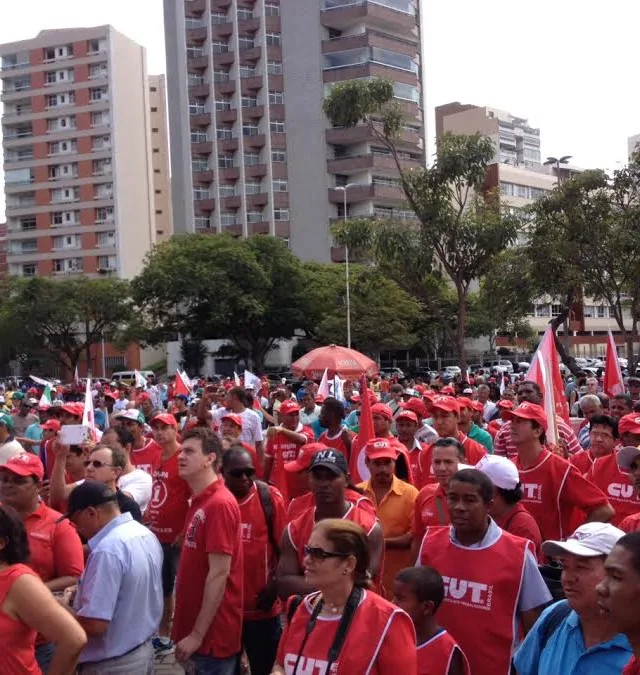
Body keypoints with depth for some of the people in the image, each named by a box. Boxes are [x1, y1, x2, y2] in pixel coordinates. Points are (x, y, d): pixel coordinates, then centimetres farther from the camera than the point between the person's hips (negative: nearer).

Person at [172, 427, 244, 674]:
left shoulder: (219, 504, -19)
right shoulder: (199, 501, 10)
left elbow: (219, 574, -22)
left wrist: (197, 634, -20)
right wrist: (190, 630, 15)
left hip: (212, 634, -9)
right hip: (196, 628, 9)